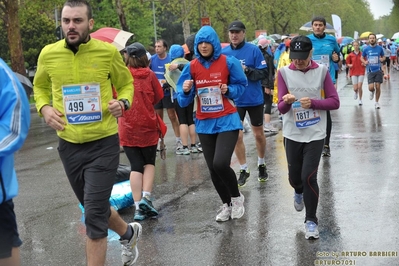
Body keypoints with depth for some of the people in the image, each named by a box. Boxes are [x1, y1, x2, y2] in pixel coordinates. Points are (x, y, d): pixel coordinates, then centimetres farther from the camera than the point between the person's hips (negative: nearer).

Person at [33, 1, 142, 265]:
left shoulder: (108, 52, -9)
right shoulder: (48, 54, -4)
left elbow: (126, 84, 7)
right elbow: (40, 87, 15)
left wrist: (123, 103, -14)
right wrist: (44, 108, -6)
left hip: (103, 144, -4)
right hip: (69, 145, 4)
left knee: (94, 217, -8)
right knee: (95, 209, 21)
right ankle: (129, 233, 51)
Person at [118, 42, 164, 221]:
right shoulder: (149, 75, -5)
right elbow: (158, 98, 1)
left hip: (127, 128, 1)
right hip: (148, 127, 0)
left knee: (135, 166, 7)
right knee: (149, 163, 16)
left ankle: (138, 207, 1)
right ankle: (146, 197, -4)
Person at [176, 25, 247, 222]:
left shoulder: (228, 62, -6)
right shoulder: (192, 67, 1)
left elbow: (241, 85, 5)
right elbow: (184, 100, 2)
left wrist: (229, 90, -15)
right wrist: (186, 91, -20)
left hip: (227, 120, -4)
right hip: (204, 124, 4)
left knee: (220, 164, -19)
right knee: (213, 169, 9)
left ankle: (237, 198, 9)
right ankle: (226, 204, 32)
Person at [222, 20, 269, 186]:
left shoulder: (254, 50, -9)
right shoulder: (223, 53, -1)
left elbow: (264, 73, -12)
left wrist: (246, 70, -24)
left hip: (254, 100, -1)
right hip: (234, 101, 2)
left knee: (259, 135, 12)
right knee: (237, 136, -1)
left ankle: (261, 165, 34)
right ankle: (244, 170, 14)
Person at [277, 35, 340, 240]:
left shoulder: (322, 71, -5)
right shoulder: (284, 72, -5)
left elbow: (335, 102, -5)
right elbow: (281, 108, -7)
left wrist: (313, 102, -21)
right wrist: (287, 101, -30)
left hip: (315, 134, -2)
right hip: (292, 134, 2)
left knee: (309, 177, -9)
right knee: (294, 177, 13)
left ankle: (311, 221, 8)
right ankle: (299, 193, 51)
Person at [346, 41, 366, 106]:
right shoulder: (350, 55, 2)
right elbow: (347, 64, 8)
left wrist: (365, 64, -12)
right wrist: (349, 65, -12)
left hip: (361, 72, -1)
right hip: (353, 73, 1)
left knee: (359, 87, -8)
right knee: (355, 88, -4)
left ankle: (360, 100, 11)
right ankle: (356, 93, 33)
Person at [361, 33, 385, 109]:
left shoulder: (379, 48, 0)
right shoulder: (366, 49, -1)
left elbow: (383, 57, 12)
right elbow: (362, 57, 11)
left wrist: (382, 59, -11)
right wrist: (364, 62, -10)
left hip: (378, 70, 0)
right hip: (370, 71, 0)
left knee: (378, 87, 0)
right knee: (371, 88, -10)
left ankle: (376, 102, 17)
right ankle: (372, 92, 28)